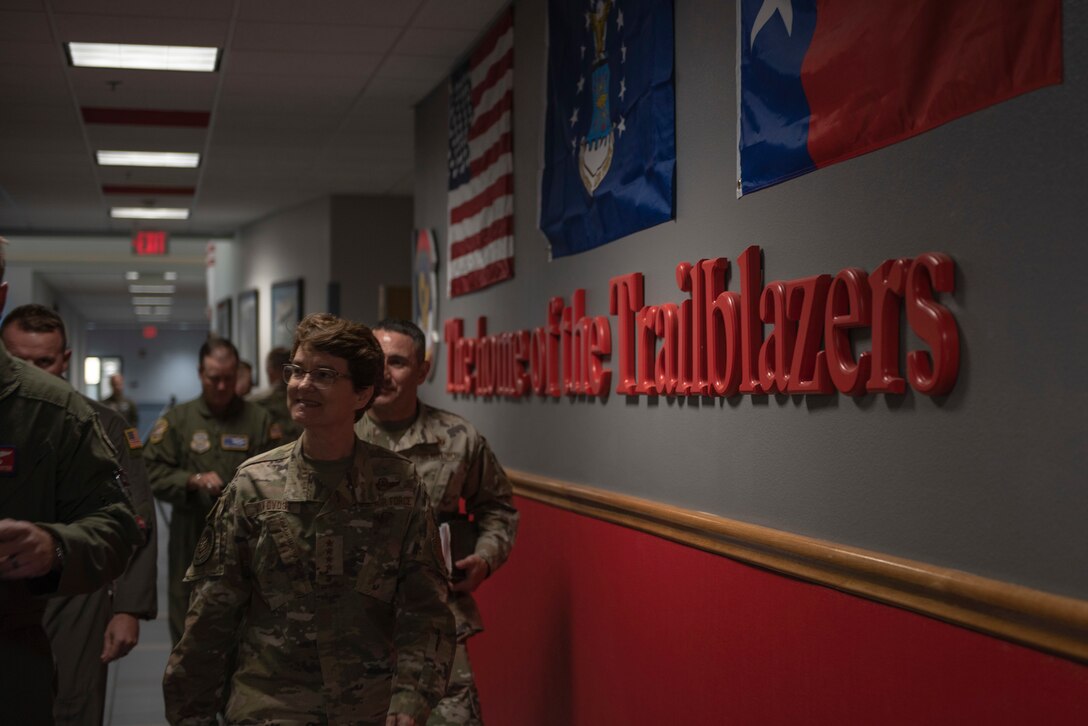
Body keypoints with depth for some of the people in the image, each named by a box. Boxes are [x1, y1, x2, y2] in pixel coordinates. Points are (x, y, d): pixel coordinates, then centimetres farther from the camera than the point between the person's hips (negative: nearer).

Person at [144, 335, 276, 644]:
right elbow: (152, 473, 1)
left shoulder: (259, 419, 5)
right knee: (188, 628, 7)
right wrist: (193, 480, -13)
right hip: (191, 541, 1)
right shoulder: (176, 419, 6)